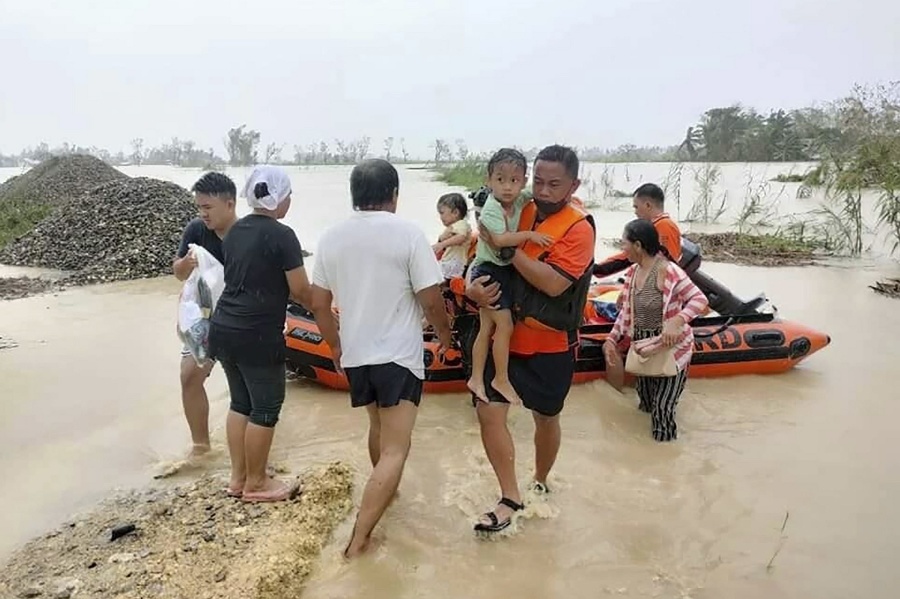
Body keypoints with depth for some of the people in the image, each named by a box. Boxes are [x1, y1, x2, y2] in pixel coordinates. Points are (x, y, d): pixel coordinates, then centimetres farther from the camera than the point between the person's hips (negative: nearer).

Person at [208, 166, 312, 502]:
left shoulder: (235, 231, 11)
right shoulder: (281, 235, -13)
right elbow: (300, 290, -12)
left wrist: (284, 294, 25)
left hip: (223, 328, 8)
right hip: (256, 335, -8)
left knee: (240, 402, 18)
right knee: (265, 408, 6)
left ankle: (237, 477, 28)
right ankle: (255, 484, 18)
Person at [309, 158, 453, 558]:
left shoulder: (331, 237, 2)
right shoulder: (408, 233, -12)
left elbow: (318, 305, 6)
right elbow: (431, 300, -12)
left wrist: (336, 347, 19)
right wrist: (444, 333, 6)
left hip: (355, 355, 6)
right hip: (399, 355, -6)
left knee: (379, 427, 28)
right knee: (395, 450, -2)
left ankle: (383, 490, 47)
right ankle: (358, 539, -6)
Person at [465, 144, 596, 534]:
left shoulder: (579, 228, -14)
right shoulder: (518, 213, 0)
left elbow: (554, 283, -26)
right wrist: (473, 286, -13)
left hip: (550, 344, -3)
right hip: (503, 334, 4)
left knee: (546, 417, 15)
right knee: (489, 411, -4)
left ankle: (540, 483, 41)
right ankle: (510, 498, 11)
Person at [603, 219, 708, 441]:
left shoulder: (667, 270, -23)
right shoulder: (633, 272, 1)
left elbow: (700, 299, -24)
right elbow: (626, 311, 8)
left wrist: (677, 321, -40)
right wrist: (612, 339, 0)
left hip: (671, 348, -8)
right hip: (644, 348, 8)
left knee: (662, 409, -1)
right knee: (647, 404, 21)